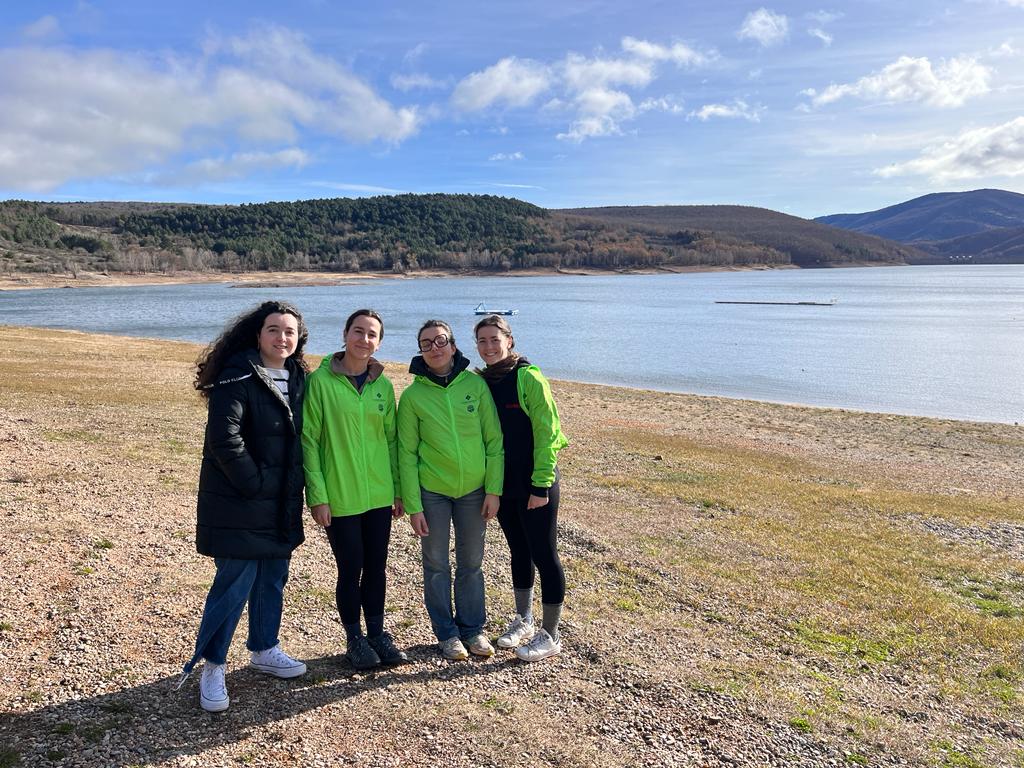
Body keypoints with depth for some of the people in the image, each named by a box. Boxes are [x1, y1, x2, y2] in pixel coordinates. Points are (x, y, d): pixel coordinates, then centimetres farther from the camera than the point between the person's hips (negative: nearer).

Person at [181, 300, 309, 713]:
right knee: (234, 584, -2)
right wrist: (255, 484, -18)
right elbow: (224, 438, -23)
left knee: (272, 579, 17)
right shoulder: (238, 376, -15)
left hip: (281, 505, 7)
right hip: (238, 505, -7)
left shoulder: (298, 378, 8)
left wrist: (296, 486, 8)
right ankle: (211, 668, 16)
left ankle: (264, 649, 36)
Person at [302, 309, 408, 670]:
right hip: (339, 497, -4)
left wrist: (398, 490, 9)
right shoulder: (321, 380, -8)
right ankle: (355, 639, 26)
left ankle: (377, 633, 31)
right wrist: (317, 495, -12)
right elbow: (309, 440, -8)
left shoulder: (383, 386, 5)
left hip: (379, 495, 4)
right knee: (351, 569, 6)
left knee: (376, 567, 13)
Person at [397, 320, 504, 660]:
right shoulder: (412, 396, -6)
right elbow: (407, 453, -3)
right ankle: (447, 633, 27)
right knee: (437, 565, 10)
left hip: (474, 490, 1)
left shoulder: (476, 384, -4)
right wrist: (413, 506, -6)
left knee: (471, 564, 13)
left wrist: (493, 490, -5)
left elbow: (494, 440, -2)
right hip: (432, 492, -1)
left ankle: (473, 628, 30)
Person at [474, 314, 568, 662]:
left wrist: (541, 486, -17)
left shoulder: (529, 378, -14)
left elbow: (547, 432, -15)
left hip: (535, 486, -6)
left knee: (544, 555, 3)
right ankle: (523, 621, 34)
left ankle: (550, 635, 16)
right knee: (518, 551, 18)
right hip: (503, 486, 6)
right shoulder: (481, 382, 6)